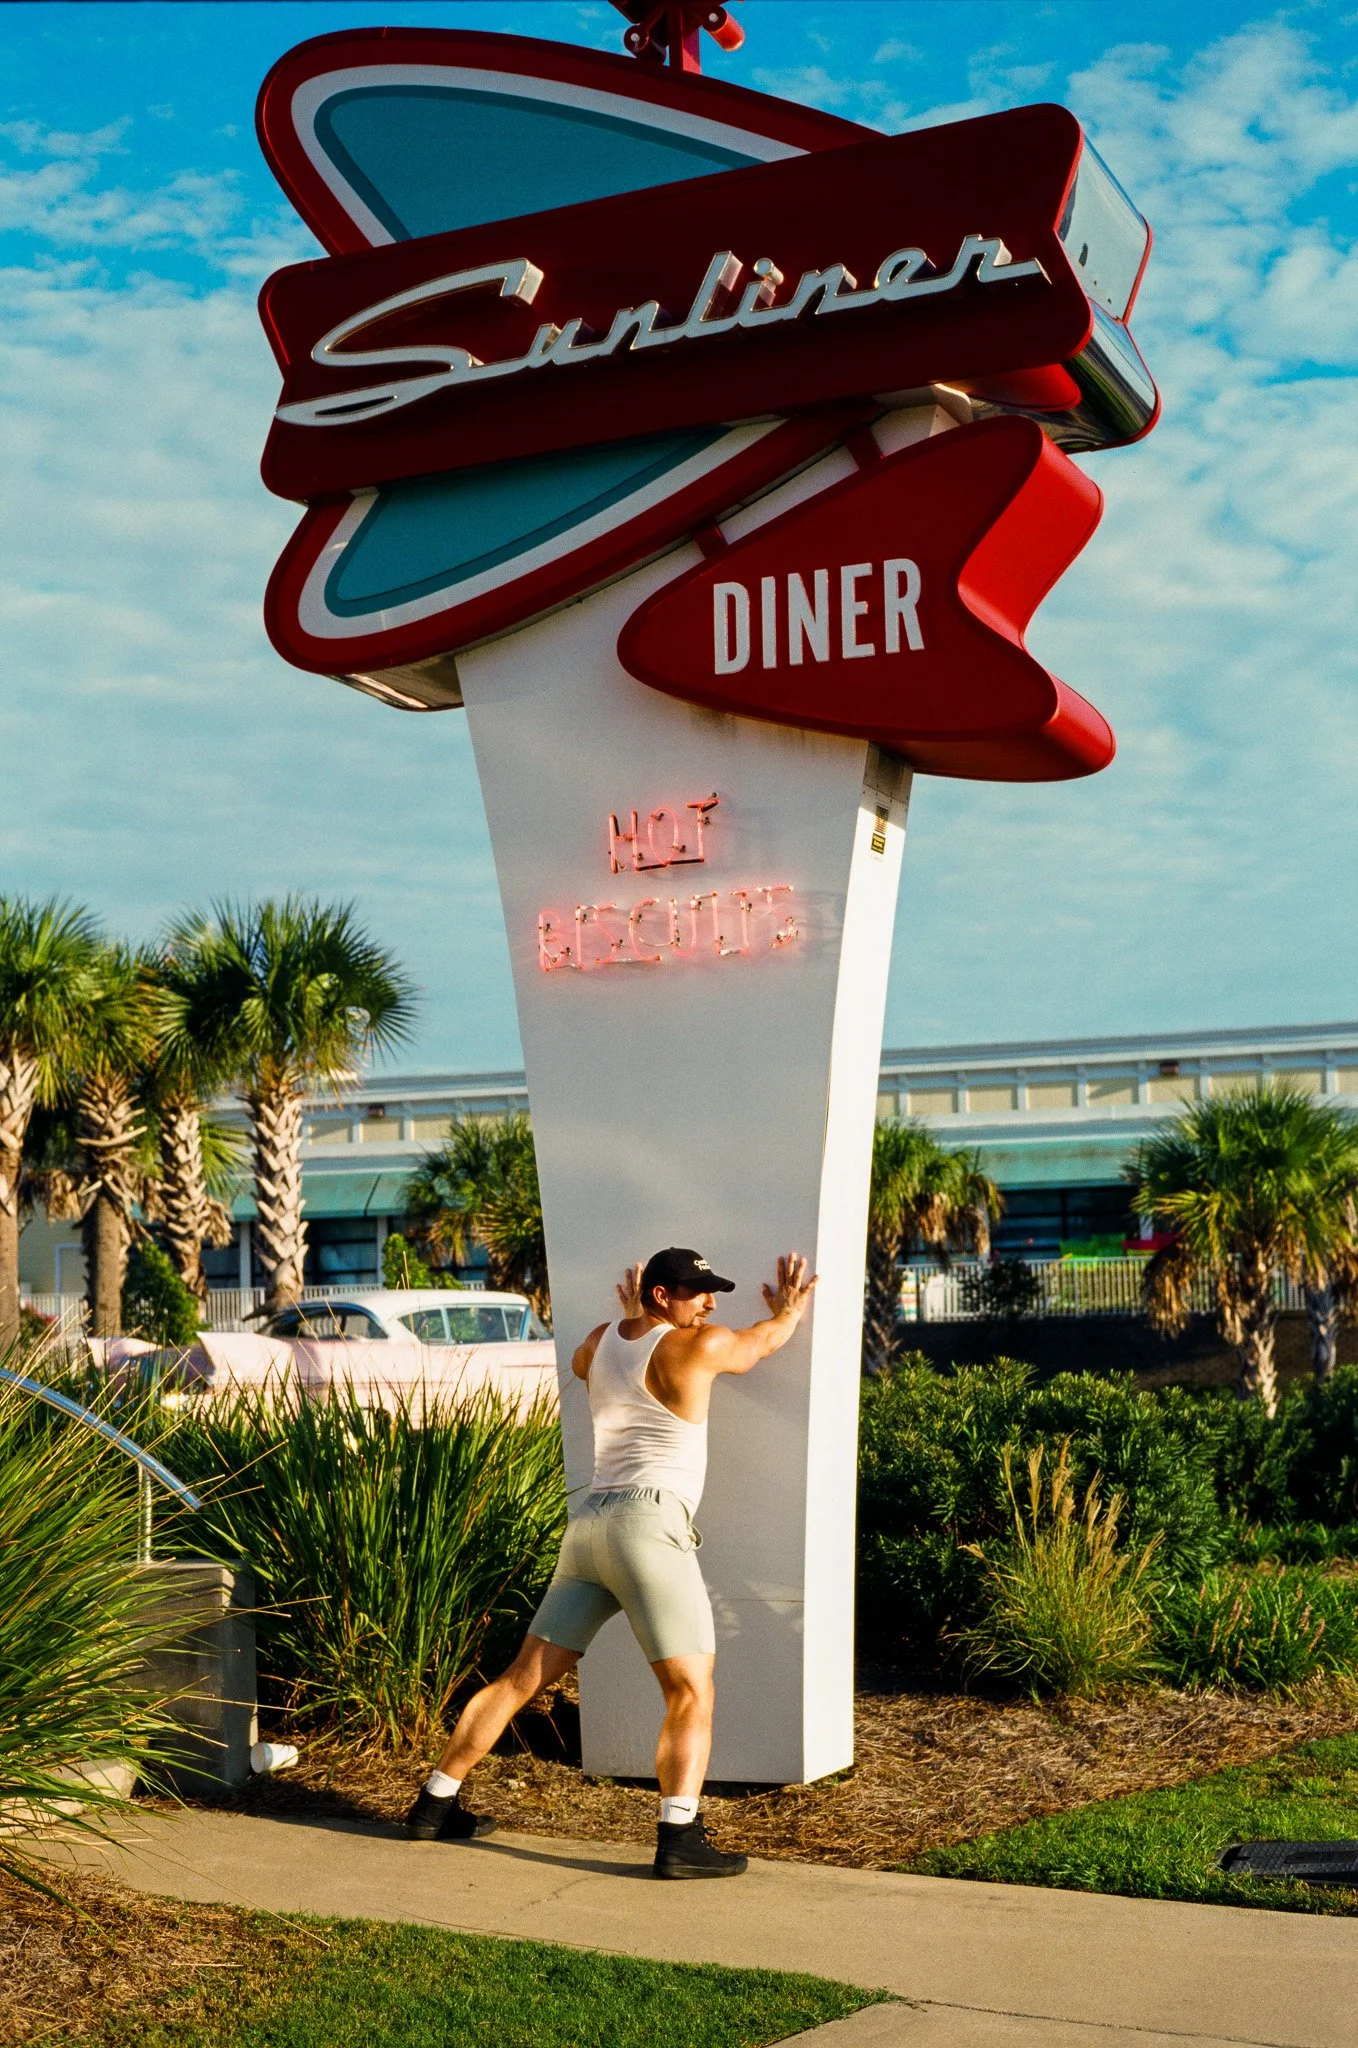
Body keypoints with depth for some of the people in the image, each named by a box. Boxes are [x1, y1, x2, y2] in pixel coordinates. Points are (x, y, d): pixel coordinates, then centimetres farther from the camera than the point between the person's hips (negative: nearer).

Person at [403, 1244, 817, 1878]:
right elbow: (762, 1340, 18)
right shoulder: (701, 1346, -3)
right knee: (691, 1692, -7)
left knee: (523, 1679, 13)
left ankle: (435, 1804, 18)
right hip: (648, 1523, -7)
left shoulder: (603, 1340, 16)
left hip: (588, 1523, 7)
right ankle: (679, 1838, -20)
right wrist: (790, 1307, 38)